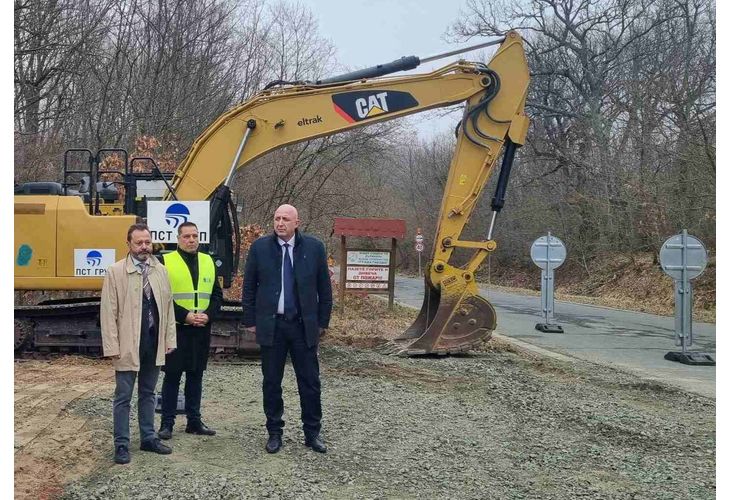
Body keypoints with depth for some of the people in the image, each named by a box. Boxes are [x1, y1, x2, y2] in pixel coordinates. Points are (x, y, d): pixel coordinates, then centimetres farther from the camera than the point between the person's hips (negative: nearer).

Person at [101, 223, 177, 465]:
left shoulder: (160, 270, 5)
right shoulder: (115, 271, -7)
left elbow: (168, 306, 7)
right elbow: (108, 312, -8)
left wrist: (169, 339, 4)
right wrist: (112, 346, -12)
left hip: (154, 342, 4)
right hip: (128, 343, -4)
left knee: (148, 393, 16)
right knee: (123, 396, 4)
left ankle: (148, 438, 26)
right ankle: (121, 444, 14)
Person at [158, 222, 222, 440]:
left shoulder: (208, 262, 11)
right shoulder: (166, 262, -4)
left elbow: (217, 294, 10)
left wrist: (208, 315, -8)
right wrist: (185, 316, -17)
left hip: (202, 330, 4)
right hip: (175, 328, -4)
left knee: (195, 375, 11)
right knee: (172, 375, 2)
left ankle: (194, 421, 20)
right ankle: (167, 423, 11)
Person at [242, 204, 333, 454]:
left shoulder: (314, 247, 0)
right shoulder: (260, 247, 1)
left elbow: (324, 288, 5)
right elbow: (249, 287, 6)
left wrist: (322, 321, 4)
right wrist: (251, 321, 2)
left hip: (304, 325, 0)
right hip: (271, 325, 0)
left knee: (310, 382, 5)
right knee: (271, 383, 8)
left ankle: (312, 433, 18)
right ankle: (274, 433, 20)